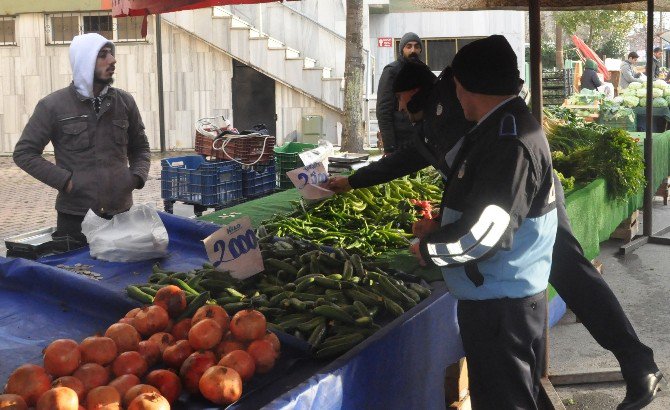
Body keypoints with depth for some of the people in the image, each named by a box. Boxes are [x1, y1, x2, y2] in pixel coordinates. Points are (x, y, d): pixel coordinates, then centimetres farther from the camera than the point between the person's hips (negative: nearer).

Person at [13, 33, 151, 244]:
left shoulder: (124, 101, 6)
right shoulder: (53, 105, -5)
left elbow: (140, 147, 19)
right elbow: (24, 152, -1)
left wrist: (137, 175, 0)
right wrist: (64, 180, -11)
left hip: (122, 214, 3)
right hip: (74, 218, -3)